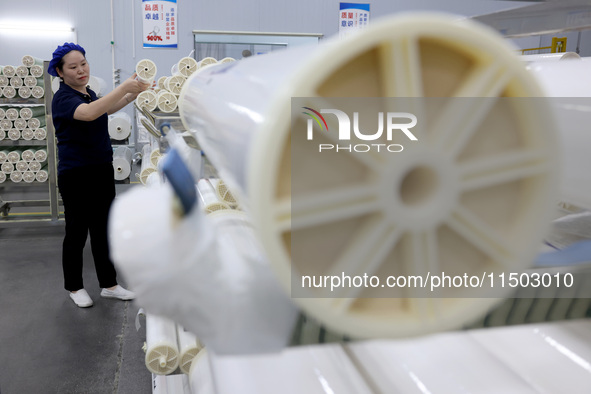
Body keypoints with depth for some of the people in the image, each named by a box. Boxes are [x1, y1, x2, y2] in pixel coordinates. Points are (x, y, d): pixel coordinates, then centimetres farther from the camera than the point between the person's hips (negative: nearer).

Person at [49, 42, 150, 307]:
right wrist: (124, 87, -38)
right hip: (76, 174, -8)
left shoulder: (89, 93, 11)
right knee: (77, 232, 5)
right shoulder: (63, 97, -15)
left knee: (103, 230, 11)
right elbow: (89, 113, -34)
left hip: (102, 170, 8)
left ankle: (109, 285, 20)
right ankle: (74, 287, 22)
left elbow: (106, 109, 28)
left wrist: (132, 95, 10)